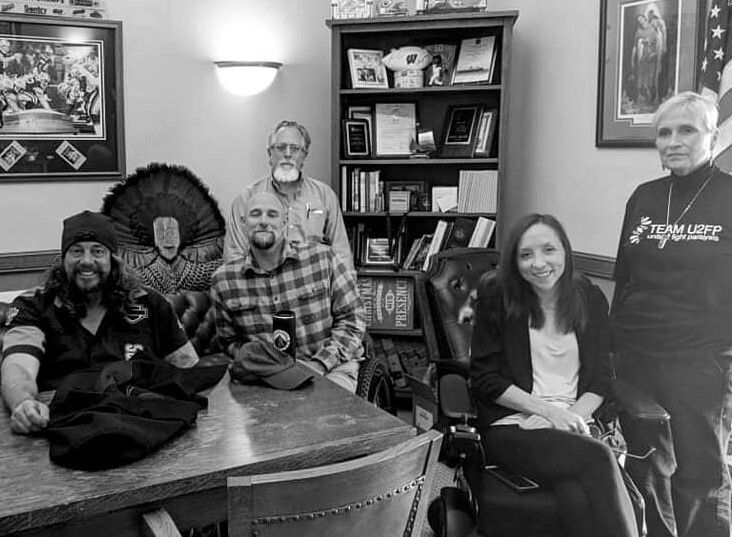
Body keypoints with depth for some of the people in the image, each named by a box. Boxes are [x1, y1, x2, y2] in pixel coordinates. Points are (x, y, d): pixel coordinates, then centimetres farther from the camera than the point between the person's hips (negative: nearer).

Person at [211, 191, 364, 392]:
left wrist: (318, 365, -13)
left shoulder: (323, 258, -4)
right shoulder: (222, 279, 1)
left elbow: (352, 318, -1)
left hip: (331, 368, -2)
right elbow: (230, 341, 9)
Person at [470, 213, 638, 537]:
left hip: (574, 429, 2)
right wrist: (550, 412, -11)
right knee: (599, 458, -31)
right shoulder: (496, 296, 1)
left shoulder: (591, 299, 10)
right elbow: (484, 380, -1)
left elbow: (601, 378, 12)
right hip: (512, 427, -2)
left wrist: (575, 416, -9)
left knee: (579, 496, -32)